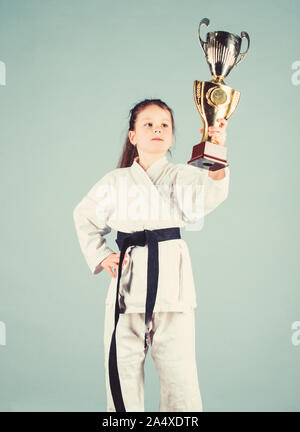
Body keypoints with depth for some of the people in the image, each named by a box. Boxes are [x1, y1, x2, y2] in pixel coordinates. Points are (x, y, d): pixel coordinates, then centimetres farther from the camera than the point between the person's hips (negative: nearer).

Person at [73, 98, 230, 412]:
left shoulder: (181, 176, 4)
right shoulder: (115, 181, 9)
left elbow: (205, 199, -20)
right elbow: (84, 217, 24)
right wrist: (100, 256, 11)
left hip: (171, 280, -1)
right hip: (127, 281, 2)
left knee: (178, 371, 2)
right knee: (122, 370, 8)